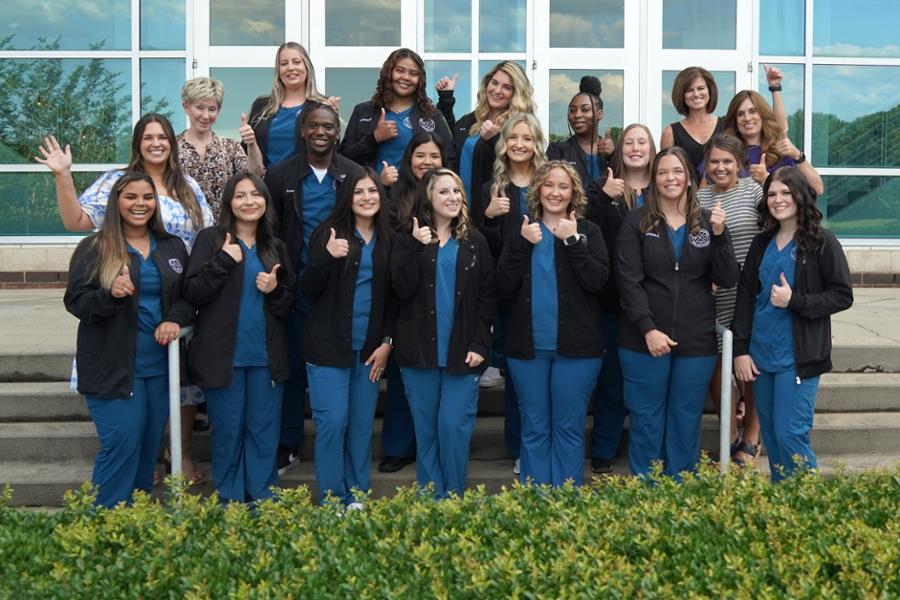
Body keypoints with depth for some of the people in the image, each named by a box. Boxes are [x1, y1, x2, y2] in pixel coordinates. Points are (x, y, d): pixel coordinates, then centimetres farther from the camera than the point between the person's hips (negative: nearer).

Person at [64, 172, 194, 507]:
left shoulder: (172, 247, 11)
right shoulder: (94, 248, -3)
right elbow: (75, 301, -7)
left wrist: (176, 319, -8)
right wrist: (110, 294, -27)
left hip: (159, 365, 5)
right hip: (112, 367, -4)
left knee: (150, 445, 10)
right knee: (122, 444, -8)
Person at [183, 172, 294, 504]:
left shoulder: (275, 247, 11)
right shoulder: (211, 239, -1)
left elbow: (290, 301, 15)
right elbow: (192, 293, -9)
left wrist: (275, 290, -6)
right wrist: (223, 261, -18)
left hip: (266, 355, 3)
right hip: (223, 355, -3)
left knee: (265, 430, 8)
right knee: (228, 430, 5)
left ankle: (264, 500, 19)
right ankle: (229, 502, 18)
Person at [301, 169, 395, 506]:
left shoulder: (388, 239, 7)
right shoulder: (330, 233, -2)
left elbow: (393, 297, 12)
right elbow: (308, 290, -6)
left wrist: (387, 342, 4)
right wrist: (327, 256, -23)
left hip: (370, 348, 3)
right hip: (329, 346, -3)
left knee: (362, 424, 6)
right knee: (332, 422, -5)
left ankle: (357, 498, 17)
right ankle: (332, 500, 7)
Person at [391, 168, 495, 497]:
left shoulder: (474, 242, 9)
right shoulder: (408, 239, 6)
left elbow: (487, 297, 6)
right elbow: (402, 289, -6)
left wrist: (479, 344, -3)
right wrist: (417, 247, -15)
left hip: (462, 351, 0)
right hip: (419, 350, 0)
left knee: (454, 427, -6)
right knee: (426, 430, 6)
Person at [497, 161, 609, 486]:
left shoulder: (588, 231, 5)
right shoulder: (521, 231, 9)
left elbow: (597, 281, -10)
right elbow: (504, 289, -2)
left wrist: (572, 240, -13)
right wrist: (523, 245, -10)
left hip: (576, 346, -1)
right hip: (527, 345, 2)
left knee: (569, 427, 4)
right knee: (534, 428, 6)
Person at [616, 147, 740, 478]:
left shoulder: (708, 222, 8)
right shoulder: (637, 222, 1)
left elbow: (728, 280, 1)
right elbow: (629, 280, -6)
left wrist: (719, 234, -13)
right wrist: (648, 329, -15)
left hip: (696, 342, 2)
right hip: (644, 340, -2)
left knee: (686, 424, 10)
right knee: (646, 423, 5)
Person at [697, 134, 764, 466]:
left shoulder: (753, 190, -2)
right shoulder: (698, 199, 7)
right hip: (713, 298, 3)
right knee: (715, 364, 5)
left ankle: (751, 436, 28)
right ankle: (731, 436, 26)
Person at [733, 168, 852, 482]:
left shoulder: (822, 242, -6)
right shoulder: (762, 243, 10)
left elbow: (842, 296, -6)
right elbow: (745, 296, 8)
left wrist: (794, 300, -18)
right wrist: (740, 349, 1)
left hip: (797, 357, -5)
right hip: (761, 354, 6)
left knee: (790, 434, -7)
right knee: (770, 435, 12)